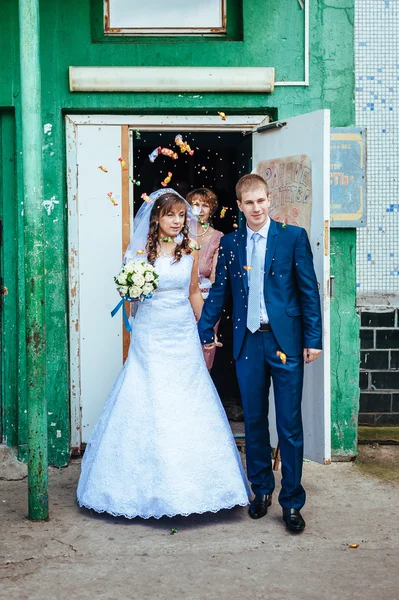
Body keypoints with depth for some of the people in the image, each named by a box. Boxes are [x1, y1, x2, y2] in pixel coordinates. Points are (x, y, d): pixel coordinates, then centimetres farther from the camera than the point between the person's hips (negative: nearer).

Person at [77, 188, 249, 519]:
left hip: (183, 334, 2)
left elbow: (194, 292, 13)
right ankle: (150, 483, 12)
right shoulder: (142, 251, -2)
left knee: (188, 406, 2)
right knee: (147, 405, -1)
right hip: (150, 334, -2)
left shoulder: (190, 250, 5)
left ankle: (188, 484, 15)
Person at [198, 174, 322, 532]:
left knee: (289, 423, 1)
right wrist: (204, 334, 10)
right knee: (254, 421, 12)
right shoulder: (230, 243, 8)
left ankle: (292, 502, 12)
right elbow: (219, 291, 12)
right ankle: (262, 489, 28)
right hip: (248, 342, 3)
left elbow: (309, 290, -2)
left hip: (285, 341, -3)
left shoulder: (293, 237, -1)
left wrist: (313, 339, -6)